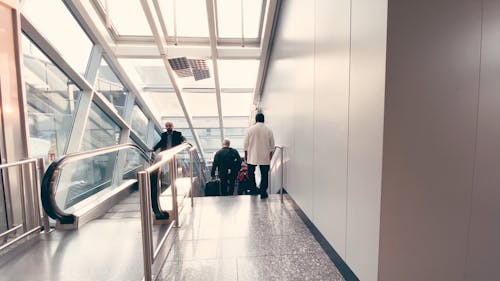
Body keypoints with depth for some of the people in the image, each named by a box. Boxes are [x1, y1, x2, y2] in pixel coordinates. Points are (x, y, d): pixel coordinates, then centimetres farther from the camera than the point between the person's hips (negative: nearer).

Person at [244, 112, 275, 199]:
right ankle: (263, 192, 10)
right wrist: (270, 156, 14)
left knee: (251, 173, 19)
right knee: (264, 174, 8)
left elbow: (246, 144, 0)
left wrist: (246, 155, 10)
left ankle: (253, 189, 25)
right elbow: (272, 146, 3)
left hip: (252, 157, 0)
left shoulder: (250, 129, -4)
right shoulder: (269, 130, -1)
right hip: (265, 157, 0)